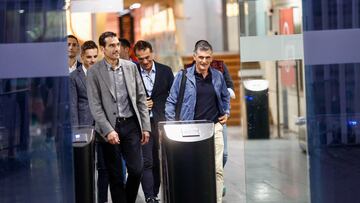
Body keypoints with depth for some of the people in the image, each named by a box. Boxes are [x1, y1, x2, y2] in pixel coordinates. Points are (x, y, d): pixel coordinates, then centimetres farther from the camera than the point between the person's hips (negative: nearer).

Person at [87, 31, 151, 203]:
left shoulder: (131, 67, 7)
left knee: (136, 170, -2)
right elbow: (95, 105, -7)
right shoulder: (94, 71, -3)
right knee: (115, 175, 4)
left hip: (131, 125, 3)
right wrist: (108, 130, -15)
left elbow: (141, 98, 10)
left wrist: (145, 126, 6)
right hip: (109, 126, -3)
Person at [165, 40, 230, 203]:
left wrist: (226, 112, 14)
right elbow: (171, 102, 4)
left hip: (214, 128, 2)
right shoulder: (183, 76, -1)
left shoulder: (218, 76, 9)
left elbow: (225, 97, 28)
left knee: (217, 169, -3)